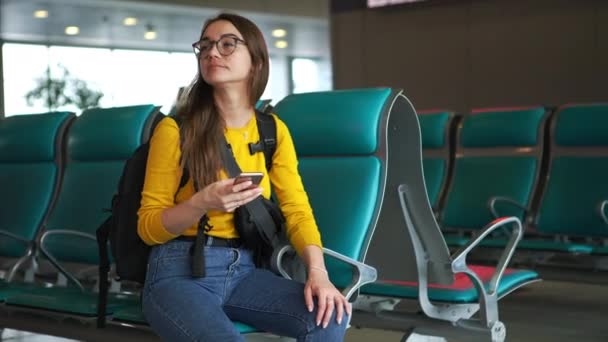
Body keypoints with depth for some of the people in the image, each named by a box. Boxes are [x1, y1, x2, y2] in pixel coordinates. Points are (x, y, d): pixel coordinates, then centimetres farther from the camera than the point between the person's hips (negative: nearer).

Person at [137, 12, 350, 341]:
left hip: (244, 270, 4)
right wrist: (202, 203, -22)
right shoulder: (175, 129, -4)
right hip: (181, 271, -4)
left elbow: (297, 210, 2)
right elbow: (148, 226, -3)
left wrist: (317, 271, -17)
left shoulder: (273, 130, 9)